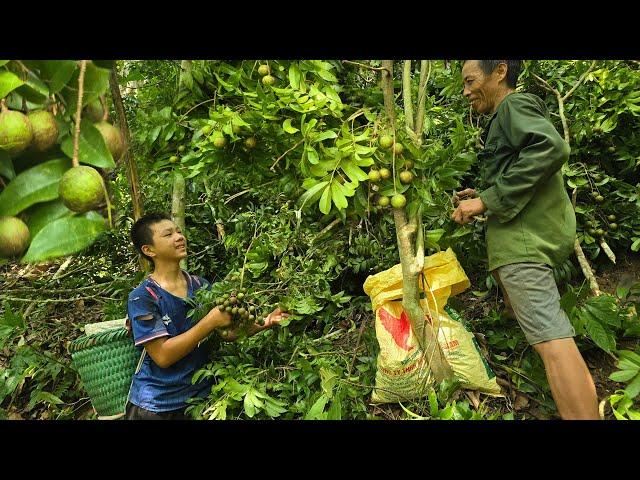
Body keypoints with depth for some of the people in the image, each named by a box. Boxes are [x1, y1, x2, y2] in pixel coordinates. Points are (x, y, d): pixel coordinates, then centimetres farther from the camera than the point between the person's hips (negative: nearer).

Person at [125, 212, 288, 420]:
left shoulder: (200, 285, 1)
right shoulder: (142, 297, -14)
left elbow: (228, 332, -1)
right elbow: (162, 356, -20)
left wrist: (263, 323, -18)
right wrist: (211, 321, -26)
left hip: (201, 395, 4)